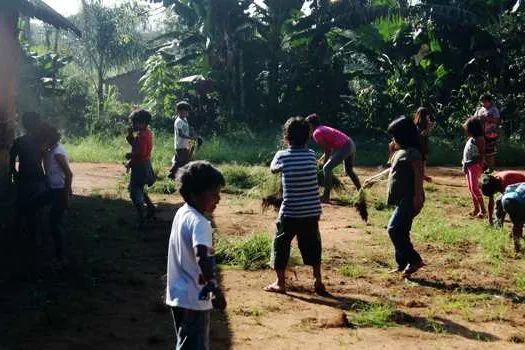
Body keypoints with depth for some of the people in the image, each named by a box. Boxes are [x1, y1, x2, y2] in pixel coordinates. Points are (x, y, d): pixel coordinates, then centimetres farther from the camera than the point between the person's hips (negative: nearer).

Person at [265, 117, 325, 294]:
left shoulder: (282, 156, -8)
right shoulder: (311, 155, -1)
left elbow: (273, 168, 12)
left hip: (289, 212, -3)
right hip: (312, 211, 3)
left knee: (281, 245, 12)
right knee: (312, 246, 16)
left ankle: (280, 283, 17)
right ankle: (318, 282, 21)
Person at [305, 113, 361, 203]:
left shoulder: (316, 133, -6)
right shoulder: (324, 129, 21)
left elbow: (327, 150, -8)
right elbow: (329, 148, 20)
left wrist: (324, 163, 3)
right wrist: (324, 161, 22)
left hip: (344, 148, -10)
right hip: (351, 144, 10)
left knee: (326, 168, -9)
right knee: (349, 170, 26)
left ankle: (326, 197, -12)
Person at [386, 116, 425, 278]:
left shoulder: (412, 152, -13)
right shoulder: (400, 152, 17)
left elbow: (418, 174, -19)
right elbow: (392, 171, 28)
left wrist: (418, 196, -26)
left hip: (409, 199, -10)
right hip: (401, 199, 10)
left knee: (394, 229, -15)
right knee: (401, 233, 11)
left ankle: (415, 260, -9)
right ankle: (402, 265, 18)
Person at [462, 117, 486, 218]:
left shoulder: (479, 139, -11)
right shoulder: (471, 139, 14)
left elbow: (482, 153, -15)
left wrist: (480, 166, -20)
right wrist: (464, 165, 15)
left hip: (475, 165, -9)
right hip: (468, 165, 9)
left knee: (474, 188, -15)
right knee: (471, 188, 10)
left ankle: (483, 209, -10)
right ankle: (476, 208, 15)